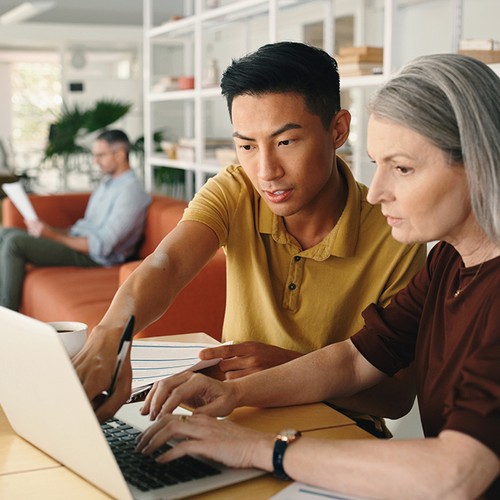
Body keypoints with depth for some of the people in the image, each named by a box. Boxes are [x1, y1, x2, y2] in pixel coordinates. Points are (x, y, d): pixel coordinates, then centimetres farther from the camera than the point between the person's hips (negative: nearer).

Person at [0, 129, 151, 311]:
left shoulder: (131, 191, -15)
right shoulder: (107, 183, 17)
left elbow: (101, 246, -22)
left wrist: (52, 235, -18)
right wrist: (50, 229, 4)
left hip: (93, 257, -10)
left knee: (15, 242, -21)